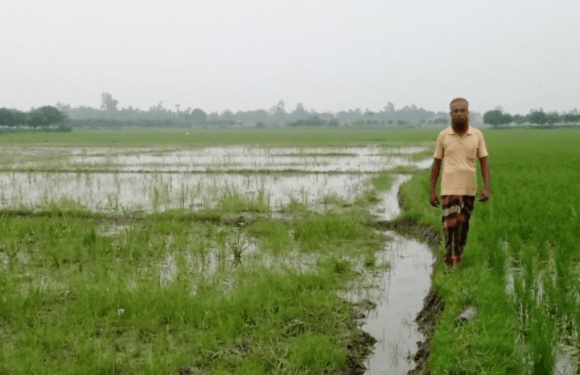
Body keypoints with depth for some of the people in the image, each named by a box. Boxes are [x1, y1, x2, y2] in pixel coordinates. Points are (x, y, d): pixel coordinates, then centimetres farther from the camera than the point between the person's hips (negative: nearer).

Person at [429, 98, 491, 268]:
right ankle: (452, 263, -6)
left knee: (463, 226, 12)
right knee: (450, 226, -9)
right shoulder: (443, 136, -1)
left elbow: (484, 163, 4)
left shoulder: (477, 135, 2)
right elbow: (436, 164, 5)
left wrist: (486, 187, -8)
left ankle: (458, 258, 28)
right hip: (449, 189, -2)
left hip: (469, 189, 2)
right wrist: (432, 191, 3)